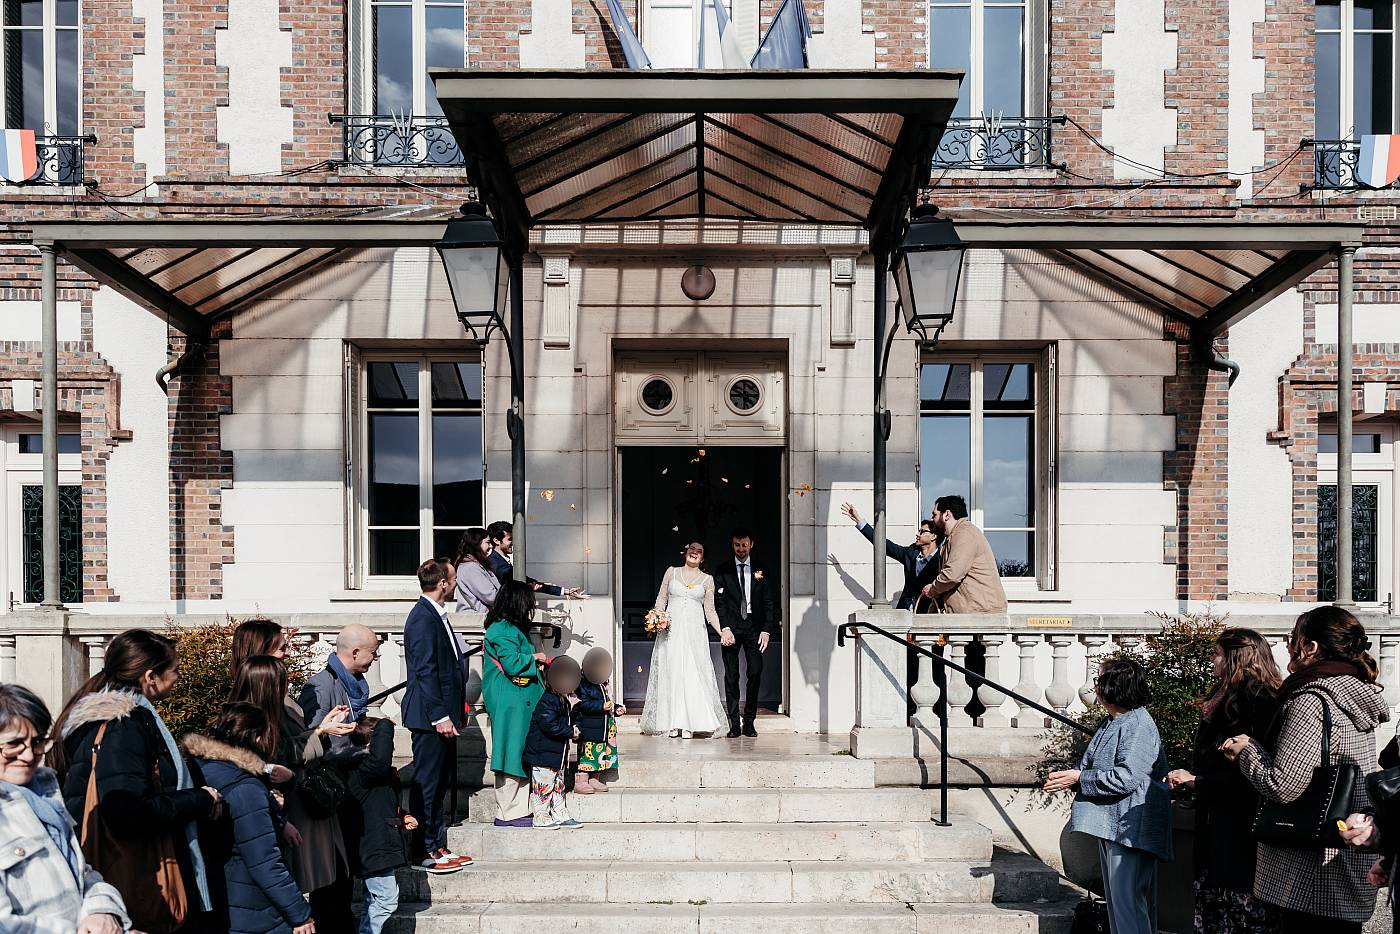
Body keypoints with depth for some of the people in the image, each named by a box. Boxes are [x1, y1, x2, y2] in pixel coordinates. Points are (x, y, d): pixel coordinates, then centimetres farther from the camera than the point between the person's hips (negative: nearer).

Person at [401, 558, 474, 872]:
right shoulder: (423, 617, -16)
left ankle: (438, 846, 23)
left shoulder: (435, 614, 15)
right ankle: (425, 852, 6)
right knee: (427, 783, -2)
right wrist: (440, 716, -21)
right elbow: (425, 671, -20)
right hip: (430, 716, -10)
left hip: (444, 714, 10)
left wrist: (457, 710, 20)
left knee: (439, 783, 15)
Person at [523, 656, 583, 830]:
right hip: (543, 754, -10)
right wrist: (570, 732, -18)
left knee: (559, 785, 15)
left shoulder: (564, 702, 13)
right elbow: (550, 725, -26)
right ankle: (540, 818, 5)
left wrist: (572, 729, 5)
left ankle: (561, 815, 23)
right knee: (544, 786, -3)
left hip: (557, 754, 10)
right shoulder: (548, 701, -19)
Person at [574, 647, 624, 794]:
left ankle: (594, 779, 22)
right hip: (588, 728, -8)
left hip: (603, 729, 9)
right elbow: (584, 705, -19)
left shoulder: (604, 686, 16)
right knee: (587, 753, -8)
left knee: (599, 754, 12)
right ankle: (580, 782, -2)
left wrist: (616, 709, 12)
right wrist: (602, 706, -24)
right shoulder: (583, 684, -11)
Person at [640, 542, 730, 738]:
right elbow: (661, 599, 11)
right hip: (670, 629, 1)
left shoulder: (707, 579, 9)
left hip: (694, 631, -1)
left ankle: (689, 724, -4)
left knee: (693, 674, -7)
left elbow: (710, 611, 8)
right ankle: (672, 722, 3)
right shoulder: (671, 572, 10)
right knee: (670, 673, -2)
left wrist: (722, 632, -3)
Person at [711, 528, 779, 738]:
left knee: (755, 673, -6)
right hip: (731, 628, -1)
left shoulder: (761, 570, 10)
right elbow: (719, 601, 1)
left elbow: (769, 602, 6)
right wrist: (724, 628, -11)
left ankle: (749, 722, 4)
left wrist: (766, 630, -4)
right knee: (731, 676, -1)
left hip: (754, 627, 1)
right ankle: (734, 723, 4)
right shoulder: (723, 570, 7)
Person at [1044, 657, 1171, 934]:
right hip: (1110, 825, 10)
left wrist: (1079, 778, -19)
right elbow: (1098, 769, 24)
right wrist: (1070, 777, 5)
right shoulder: (1112, 723, 14)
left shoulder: (1138, 724, -17)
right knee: (1115, 900, 16)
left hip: (1130, 827, -10)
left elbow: (1127, 777, -26)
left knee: (1128, 901, -8)